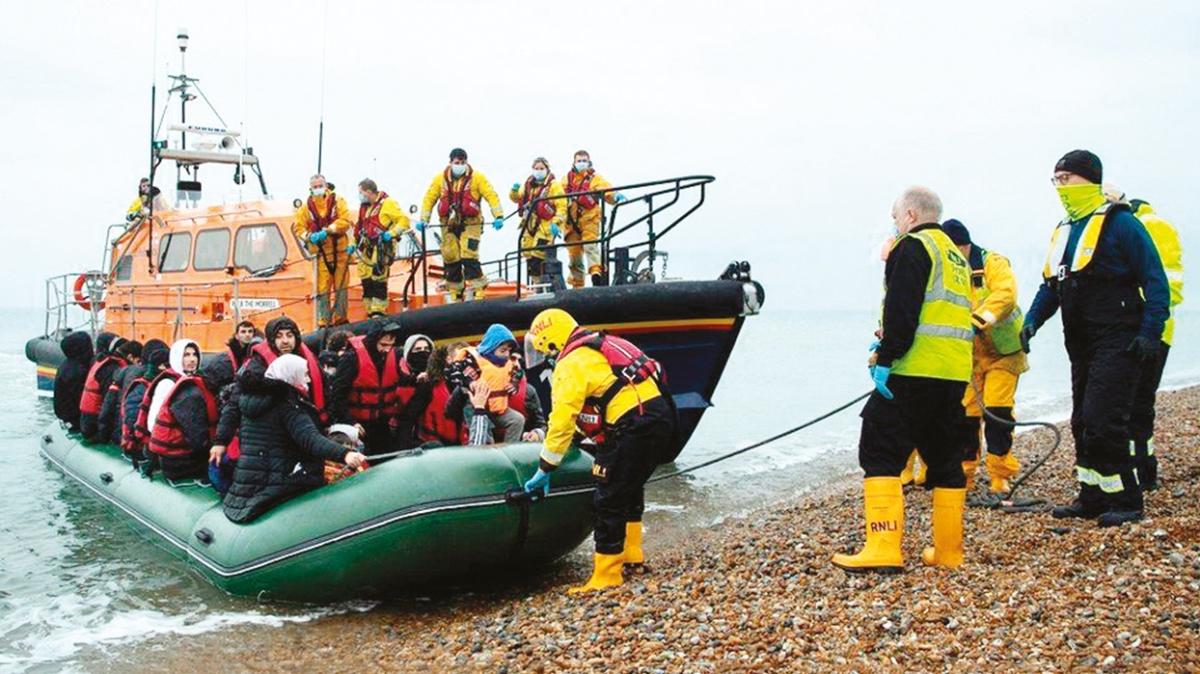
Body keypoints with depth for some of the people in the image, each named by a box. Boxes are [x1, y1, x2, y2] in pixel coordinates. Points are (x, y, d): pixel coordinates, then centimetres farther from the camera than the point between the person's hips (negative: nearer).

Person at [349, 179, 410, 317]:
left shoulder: (387, 203, -7)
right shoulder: (364, 206, 18)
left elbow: (404, 220, -10)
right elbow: (359, 226, 26)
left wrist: (392, 233, -21)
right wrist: (354, 243, 20)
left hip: (382, 248, -8)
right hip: (366, 248, 8)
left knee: (378, 279, -13)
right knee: (365, 278, 6)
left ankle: (379, 312, -8)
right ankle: (371, 311, 15)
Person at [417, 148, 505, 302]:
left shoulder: (476, 178, -3)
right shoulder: (440, 178, 4)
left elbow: (491, 196, -6)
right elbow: (429, 198, 7)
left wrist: (498, 216, -16)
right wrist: (423, 219, -1)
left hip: (470, 224, -3)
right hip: (449, 225, 3)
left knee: (469, 258, -15)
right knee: (451, 260, 5)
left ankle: (477, 294, -11)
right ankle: (454, 295, 18)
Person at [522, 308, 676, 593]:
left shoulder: (570, 365, -6)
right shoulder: (601, 346, 21)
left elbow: (562, 420, -10)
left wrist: (545, 469, -4)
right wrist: (581, 434, 41)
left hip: (635, 426, -10)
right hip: (661, 413, 10)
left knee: (610, 501, -1)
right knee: (631, 488, 27)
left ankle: (606, 575, 3)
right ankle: (632, 553, 37)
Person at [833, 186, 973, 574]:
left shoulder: (913, 247, -4)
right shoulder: (955, 256, 24)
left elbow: (902, 310, -17)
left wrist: (886, 357, -17)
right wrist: (887, 344, 19)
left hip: (915, 371, -9)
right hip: (955, 374, 9)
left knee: (880, 452, -8)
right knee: (943, 458, 14)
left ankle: (883, 549, -15)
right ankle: (948, 551, 18)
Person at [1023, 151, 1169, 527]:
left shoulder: (1119, 223, -9)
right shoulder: (1064, 231, 15)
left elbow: (1155, 281, -11)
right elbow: (1051, 285, 20)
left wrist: (1150, 333, -18)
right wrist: (1032, 320, 4)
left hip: (1117, 344, -8)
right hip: (1081, 345, 8)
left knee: (1101, 421, -12)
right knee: (1083, 423, 11)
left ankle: (1125, 502, -1)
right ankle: (1093, 499, 21)